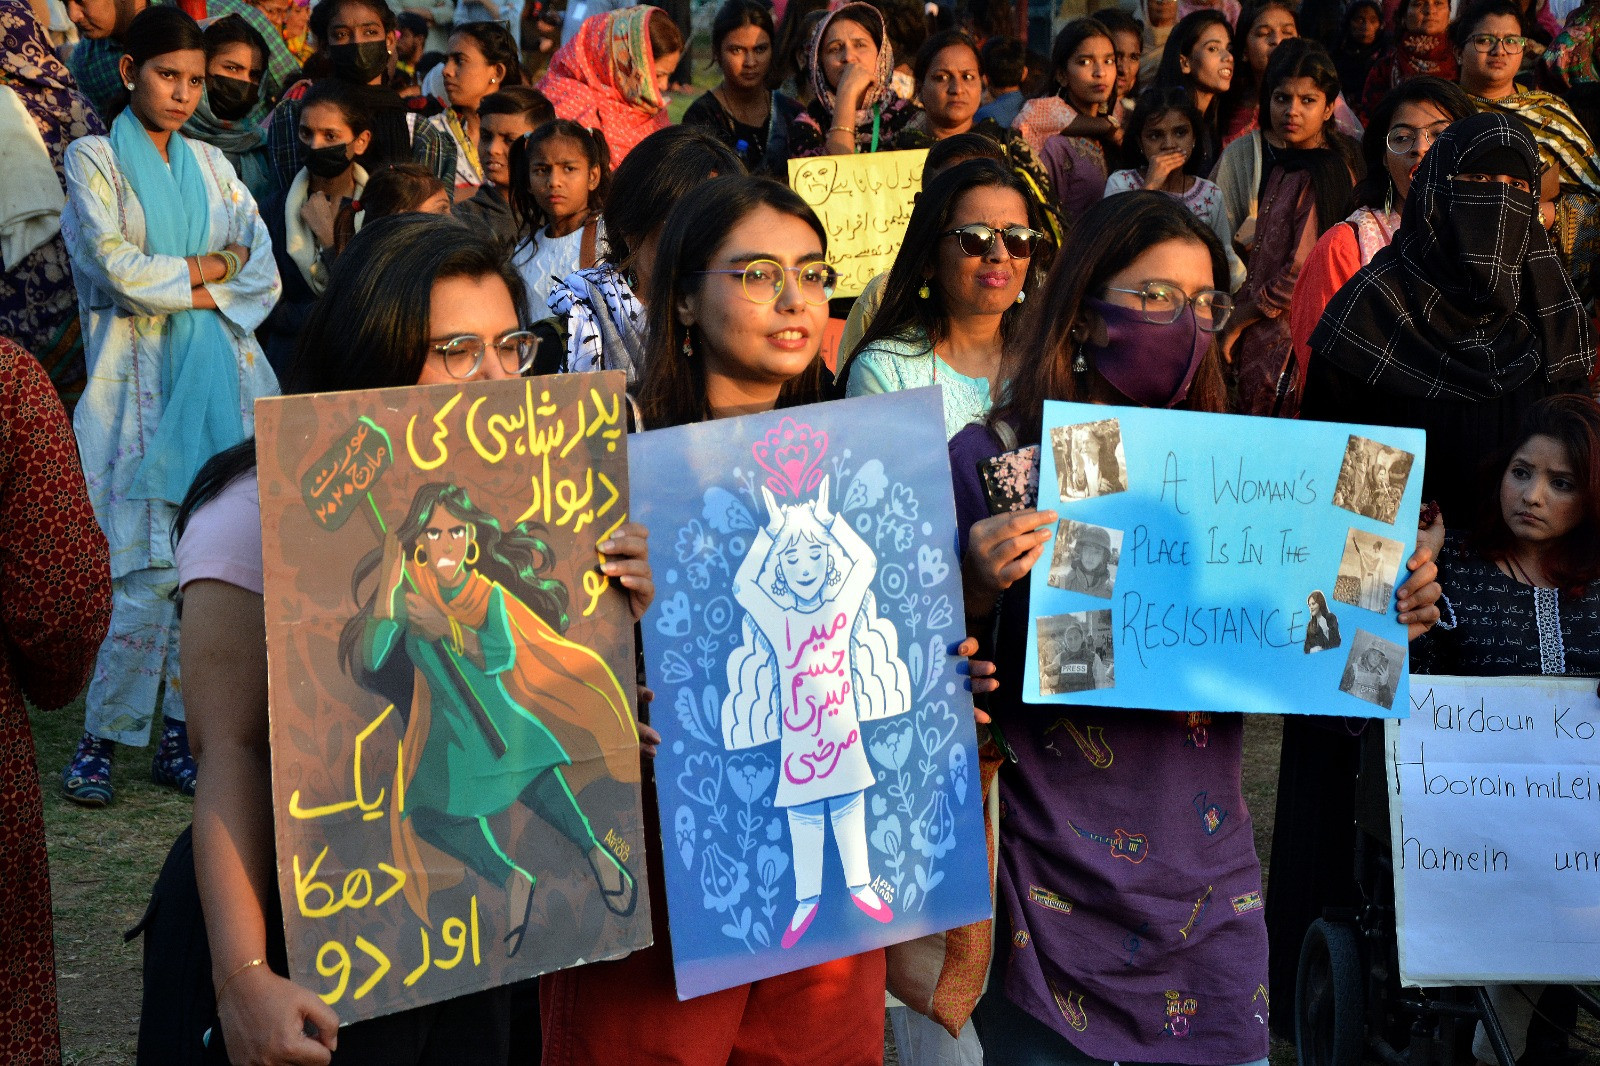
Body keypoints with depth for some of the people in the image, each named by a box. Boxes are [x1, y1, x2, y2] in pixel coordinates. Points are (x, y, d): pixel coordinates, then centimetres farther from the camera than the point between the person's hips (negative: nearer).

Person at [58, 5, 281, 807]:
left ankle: (182, 734, 9)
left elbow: (263, 269, 7)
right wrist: (212, 266, -1)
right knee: (151, 572, -11)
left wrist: (188, 292, -9)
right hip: (141, 385, -4)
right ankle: (100, 739, 2)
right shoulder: (94, 159, 3)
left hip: (220, 379, 5)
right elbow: (117, 267, -11)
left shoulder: (210, 165, 17)